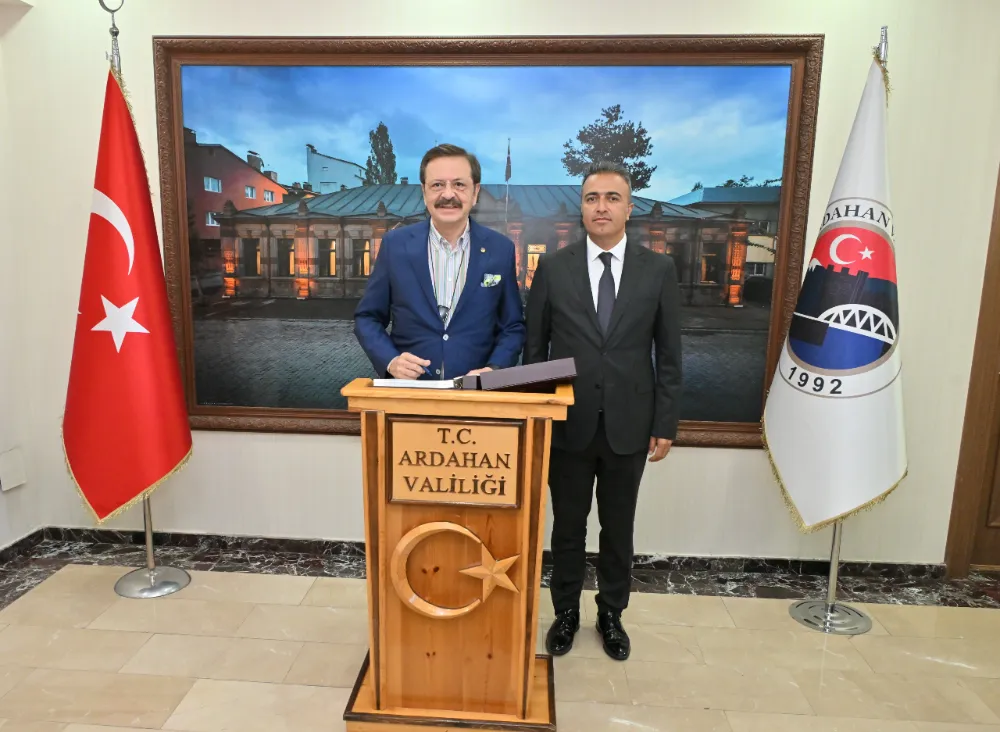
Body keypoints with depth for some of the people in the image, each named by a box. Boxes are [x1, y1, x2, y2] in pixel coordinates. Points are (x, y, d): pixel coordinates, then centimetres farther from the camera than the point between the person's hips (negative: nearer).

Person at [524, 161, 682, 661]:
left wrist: (665, 425, -1)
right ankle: (566, 612, 34)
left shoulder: (659, 271, -1)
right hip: (569, 423, 0)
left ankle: (611, 615, 36)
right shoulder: (553, 268, -1)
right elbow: (534, 349, 2)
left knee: (618, 528, 15)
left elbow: (668, 355, 1)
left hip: (628, 426, 1)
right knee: (568, 525, 13)